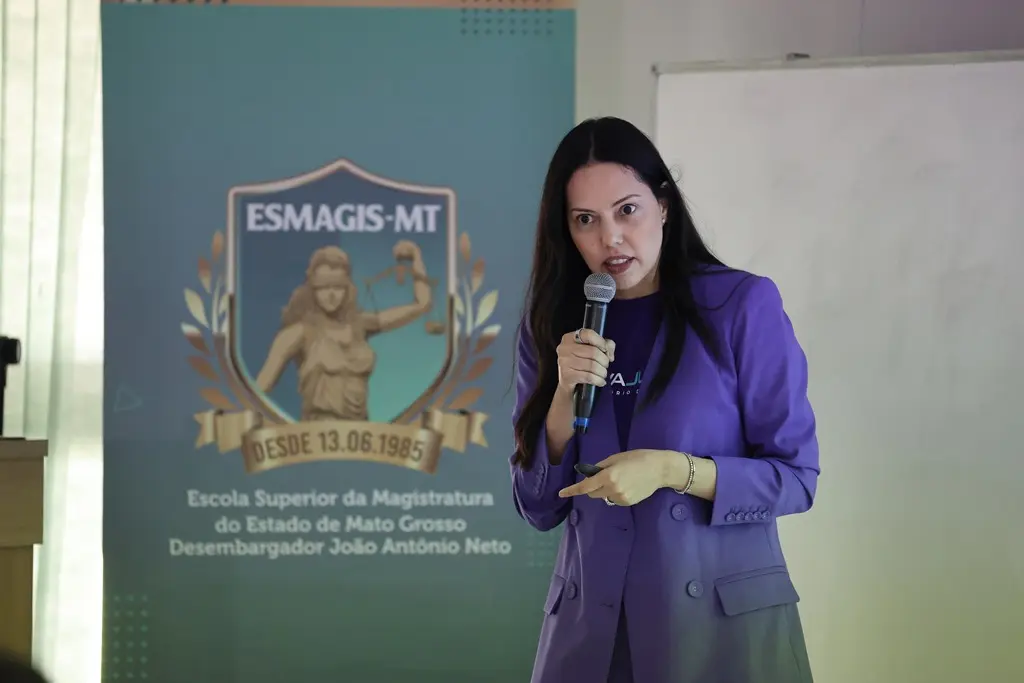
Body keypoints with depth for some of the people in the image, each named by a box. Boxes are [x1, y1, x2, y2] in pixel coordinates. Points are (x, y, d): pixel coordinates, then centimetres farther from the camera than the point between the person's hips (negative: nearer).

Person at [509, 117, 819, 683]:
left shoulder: (743, 304, -8)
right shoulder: (551, 327, 4)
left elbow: (795, 478, -8)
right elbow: (538, 508, 4)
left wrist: (674, 470, -20)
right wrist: (565, 395, -11)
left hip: (725, 620, -3)